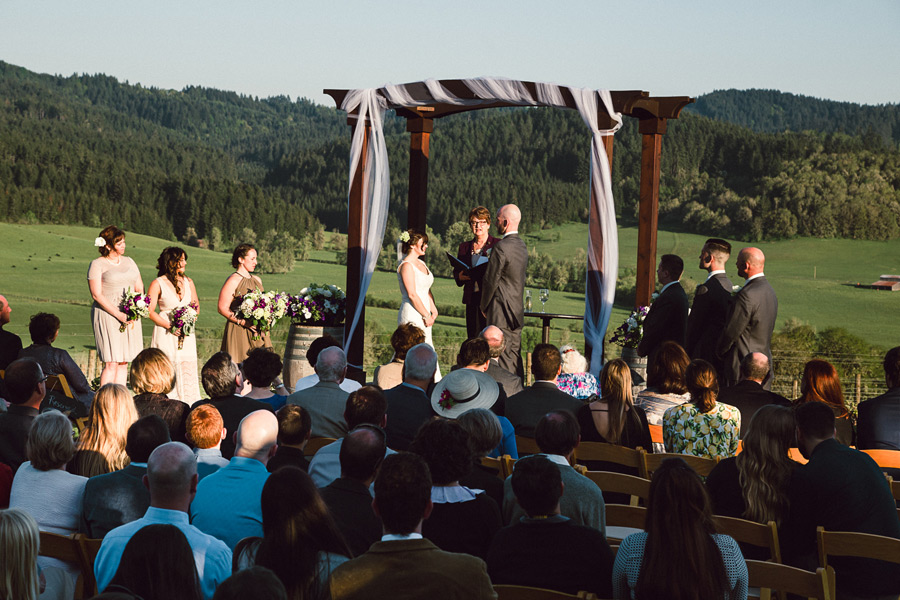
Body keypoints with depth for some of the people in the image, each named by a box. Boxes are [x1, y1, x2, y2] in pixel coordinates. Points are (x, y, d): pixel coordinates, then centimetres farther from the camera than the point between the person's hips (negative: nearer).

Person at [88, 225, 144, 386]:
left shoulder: (129, 261, 17)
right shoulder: (97, 265, -1)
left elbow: (140, 288, 16)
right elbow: (97, 295, -9)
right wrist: (119, 315, -16)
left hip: (130, 317, 6)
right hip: (107, 316, -5)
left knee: (124, 363, 3)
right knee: (111, 364, -12)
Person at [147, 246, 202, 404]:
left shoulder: (188, 282, 12)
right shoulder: (158, 284, -3)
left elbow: (196, 307, 16)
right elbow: (150, 312, -7)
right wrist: (170, 326, -15)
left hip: (186, 335, 4)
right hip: (165, 335, -4)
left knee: (188, 371, -1)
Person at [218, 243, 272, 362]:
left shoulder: (257, 280, 17)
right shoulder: (233, 281, -6)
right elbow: (222, 308, -12)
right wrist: (243, 322, -19)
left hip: (258, 333, 7)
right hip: (239, 332, -7)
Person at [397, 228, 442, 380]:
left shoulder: (421, 263, 17)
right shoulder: (406, 265, -12)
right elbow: (412, 295, -17)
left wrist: (433, 310, 8)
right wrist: (426, 316, -12)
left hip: (423, 315, 9)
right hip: (412, 315, -9)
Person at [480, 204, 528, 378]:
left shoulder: (501, 247, -17)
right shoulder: (522, 246, 10)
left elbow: (491, 280, -13)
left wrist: (484, 306, 0)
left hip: (500, 311, -9)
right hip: (517, 310, 9)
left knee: (502, 358, -6)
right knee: (515, 356, 12)